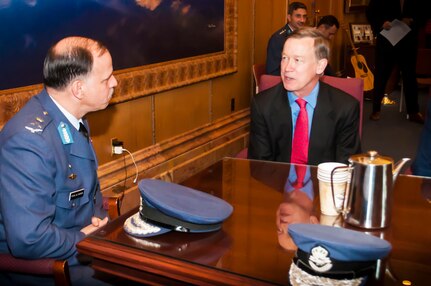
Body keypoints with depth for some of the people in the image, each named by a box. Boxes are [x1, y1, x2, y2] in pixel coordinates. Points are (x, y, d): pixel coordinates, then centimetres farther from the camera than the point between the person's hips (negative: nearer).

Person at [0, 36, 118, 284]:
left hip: (83, 239, 8)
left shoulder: (72, 118, 1)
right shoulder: (30, 140, -27)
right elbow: (29, 241, -30)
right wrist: (86, 239, -15)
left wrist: (101, 221, -2)